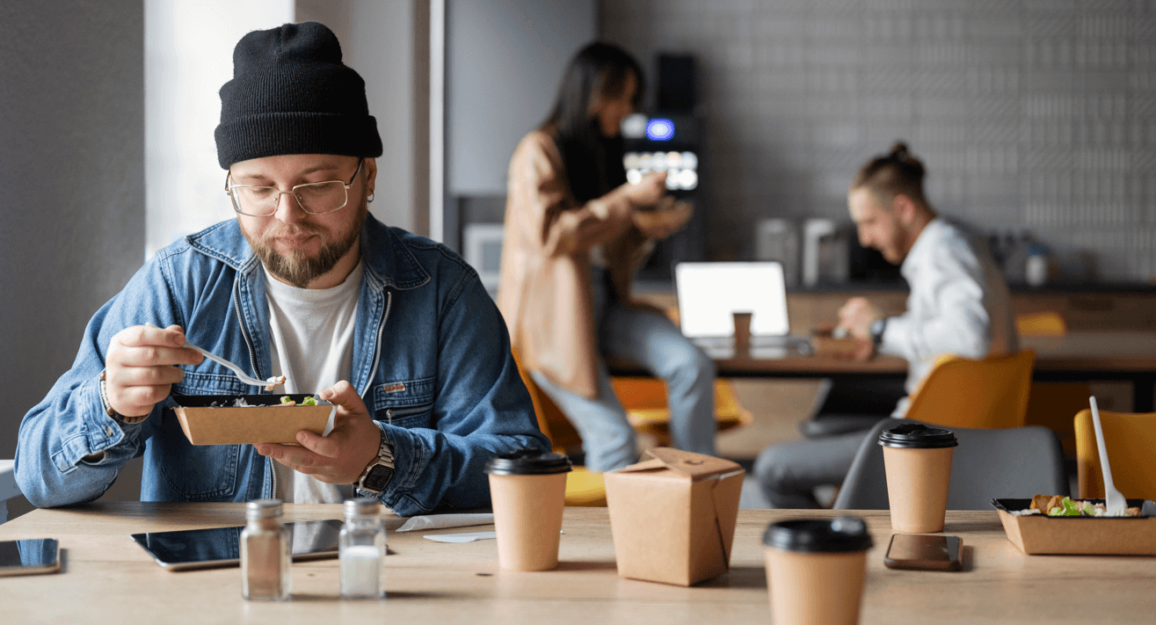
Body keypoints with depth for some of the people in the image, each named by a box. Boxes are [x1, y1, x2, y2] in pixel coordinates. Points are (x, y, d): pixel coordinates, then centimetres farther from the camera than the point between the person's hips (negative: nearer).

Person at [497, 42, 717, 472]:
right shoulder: (539, 152, -8)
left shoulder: (604, 153, 16)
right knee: (614, 437, -19)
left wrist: (649, 227, 0)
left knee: (693, 366, -17)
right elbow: (549, 235, -20)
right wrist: (626, 199, -19)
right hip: (552, 309, -7)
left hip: (603, 299, 7)